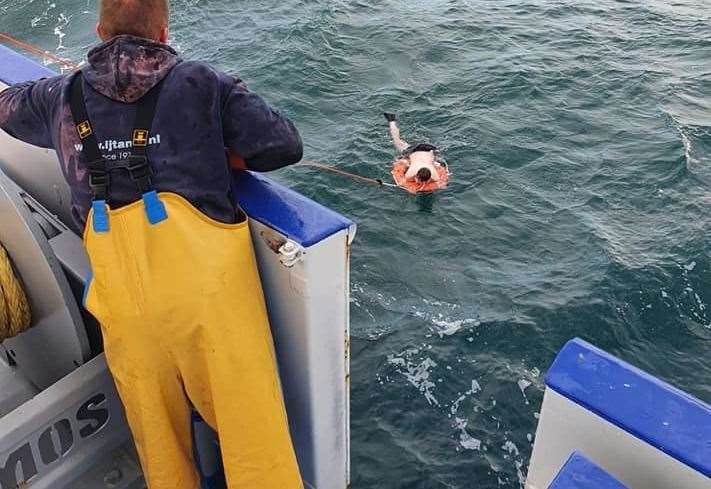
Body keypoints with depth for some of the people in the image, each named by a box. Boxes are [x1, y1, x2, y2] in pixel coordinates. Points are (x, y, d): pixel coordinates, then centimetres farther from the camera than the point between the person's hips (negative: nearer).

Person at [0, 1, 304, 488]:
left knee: (157, 435, 19)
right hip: (206, 277, -3)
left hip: (122, 296, 3)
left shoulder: (62, 96, 16)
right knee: (249, 418, 7)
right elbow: (285, 146, 1)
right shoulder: (201, 82, 6)